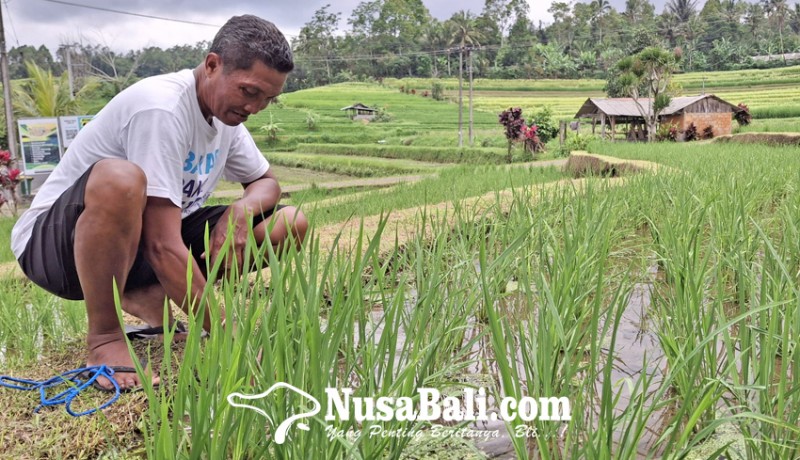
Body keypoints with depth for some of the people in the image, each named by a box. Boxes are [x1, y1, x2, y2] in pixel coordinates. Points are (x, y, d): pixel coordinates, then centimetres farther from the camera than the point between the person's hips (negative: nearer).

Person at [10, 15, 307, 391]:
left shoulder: (225, 109, -2)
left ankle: (146, 297, 0)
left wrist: (241, 210, -14)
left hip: (136, 245, 7)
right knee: (120, 180, -42)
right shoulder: (161, 107, -27)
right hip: (54, 245, -7)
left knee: (290, 224, -6)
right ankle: (103, 336, -20)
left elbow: (267, 182, 11)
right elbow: (163, 247, -32)